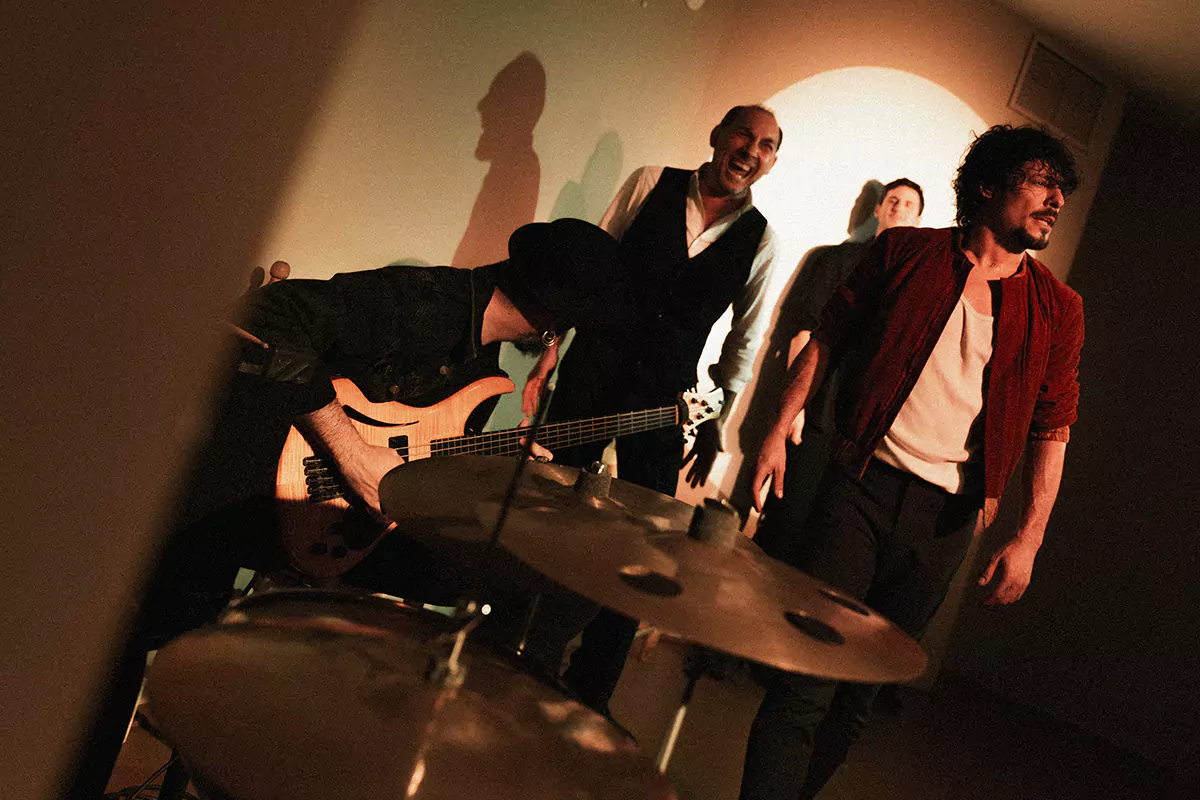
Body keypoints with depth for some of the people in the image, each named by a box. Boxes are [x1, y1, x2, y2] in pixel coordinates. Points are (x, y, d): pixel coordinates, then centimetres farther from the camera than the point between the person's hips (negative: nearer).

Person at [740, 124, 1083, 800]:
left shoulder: (1057, 310, 6)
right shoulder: (906, 252, 3)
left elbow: (1053, 430, 8)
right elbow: (830, 339, 8)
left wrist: (1028, 540, 1)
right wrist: (780, 430, 0)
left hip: (946, 517, 2)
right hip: (862, 484, -2)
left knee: (860, 685, 11)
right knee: (806, 675, -9)